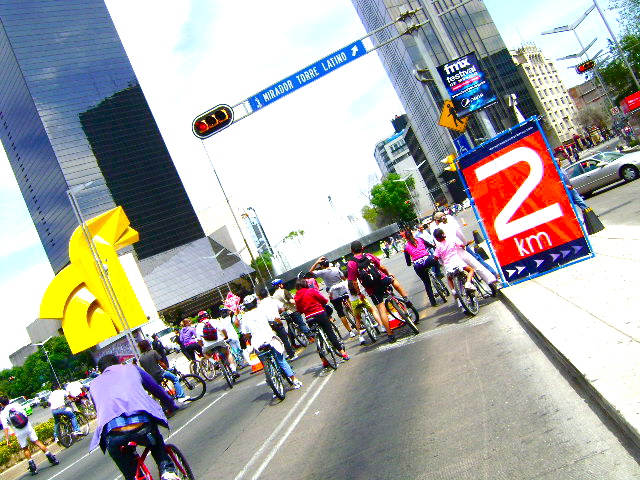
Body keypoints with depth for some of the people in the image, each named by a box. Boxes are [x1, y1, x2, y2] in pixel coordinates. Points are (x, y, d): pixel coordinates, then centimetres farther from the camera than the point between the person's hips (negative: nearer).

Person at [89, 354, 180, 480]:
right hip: (142, 425, -1)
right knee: (156, 441, 35)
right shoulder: (131, 369, 26)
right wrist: (171, 406, 50)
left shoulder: (94, 384, 31)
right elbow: (158, 390, 32)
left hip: (113, 434, 1)